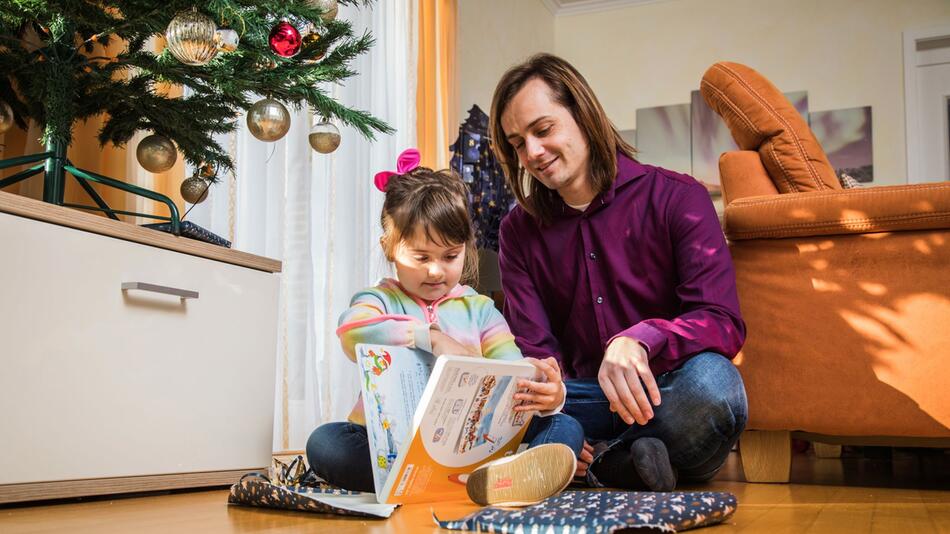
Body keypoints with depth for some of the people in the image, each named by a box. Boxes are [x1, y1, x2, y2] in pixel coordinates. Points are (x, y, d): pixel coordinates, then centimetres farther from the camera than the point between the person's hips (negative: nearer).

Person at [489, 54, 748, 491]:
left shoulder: (677, 197, -4)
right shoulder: (519, 231, 9)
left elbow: (724, 323, -14)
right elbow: (533, 354, 2)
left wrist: (637, 341, -35)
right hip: (583, 403, 3)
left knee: (709, 378, -37)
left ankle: (603, 463, -15)